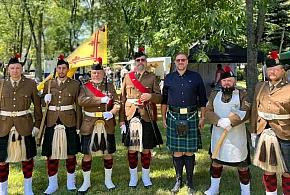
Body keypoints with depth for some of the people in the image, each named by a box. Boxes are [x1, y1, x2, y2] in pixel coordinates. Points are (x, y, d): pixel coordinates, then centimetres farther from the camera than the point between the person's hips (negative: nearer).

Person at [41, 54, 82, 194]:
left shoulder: (75, 84, 2)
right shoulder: (48, 84, 9)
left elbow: (78, 106, 1)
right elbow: (42, 102, 18)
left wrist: (78, 126, -3)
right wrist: (45, 99, -7)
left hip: (69, 123, -2)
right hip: (52, 123, 2)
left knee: (70, 153, 7)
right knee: (51, 154, 5)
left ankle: (71, 182, 24)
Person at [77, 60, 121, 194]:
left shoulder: (110, 87, 8)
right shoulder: (85, 87, 3)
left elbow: (117, 103, 2)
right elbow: (81, 100, -16)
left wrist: (111, 112, -18)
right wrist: (102, 99, -18)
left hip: (107, 125, 1)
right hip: (89, 125, -1)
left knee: (108, 153, 10)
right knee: (87, 154, 5)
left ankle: (108, 180, 28)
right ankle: (86, 182, 21)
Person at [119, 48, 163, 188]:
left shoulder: (152, 77, 4)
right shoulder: (127, 77, 7)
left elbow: (160, 97, 2)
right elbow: (122, 100, 4)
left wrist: (150, 96, -21)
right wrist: (122, 120, -2)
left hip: (147, 118, -1)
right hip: (130, 117, 1)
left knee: (146, 149, 8)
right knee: (131, 149, 8)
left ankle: (146, 176, 25)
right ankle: (133, 177, 23)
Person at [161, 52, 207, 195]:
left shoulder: (196, 77, 3)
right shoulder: (169, 78, 7)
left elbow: (202, 99, 6)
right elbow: (164, 99, 12)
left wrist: (203, 117, 2)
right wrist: (163, 117, 9)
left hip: (191, 117, -1)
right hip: (174, 117, 1)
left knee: (190, 151, 5)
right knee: (176, 151, 6)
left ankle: (190, 181, 19)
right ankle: (178, 180, 21)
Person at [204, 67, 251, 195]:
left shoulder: (242, 94, -3)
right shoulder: (214, 94, 5)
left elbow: (246, 113, -14)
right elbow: (208, 111, -4)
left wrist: (230, 121, -25)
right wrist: (219, 122, -21)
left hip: (237, 137, -3)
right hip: (218, 135, 3)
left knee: (242, 165, 6)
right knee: (216, 160, 16)